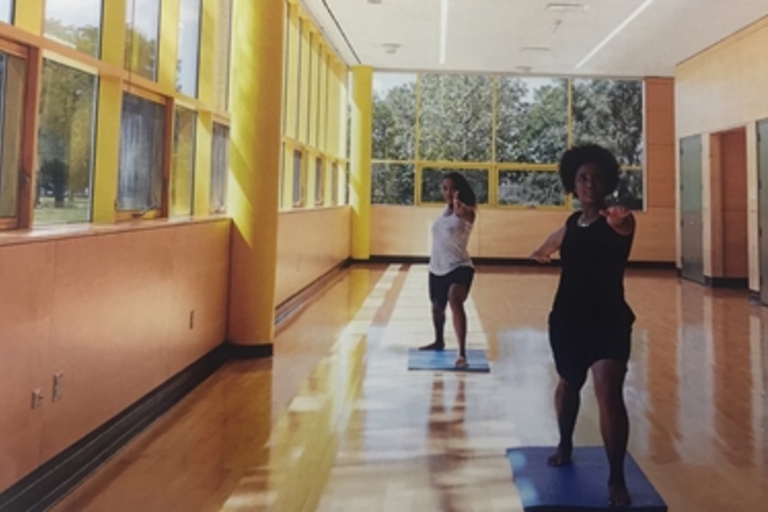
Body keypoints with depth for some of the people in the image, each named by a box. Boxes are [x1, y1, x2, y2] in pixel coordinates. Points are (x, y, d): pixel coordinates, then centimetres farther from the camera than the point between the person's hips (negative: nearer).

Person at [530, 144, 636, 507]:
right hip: (567, 320, 5)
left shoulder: (617, 221, -12)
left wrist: (619, 222, -59)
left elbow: (622, 228, -40)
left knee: (609, 393, -19)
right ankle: (565, 446, 45)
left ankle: (616, 480, -7)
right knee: (568, 384, 21)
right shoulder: (571, 224, 4)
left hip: (609, 321, -5)